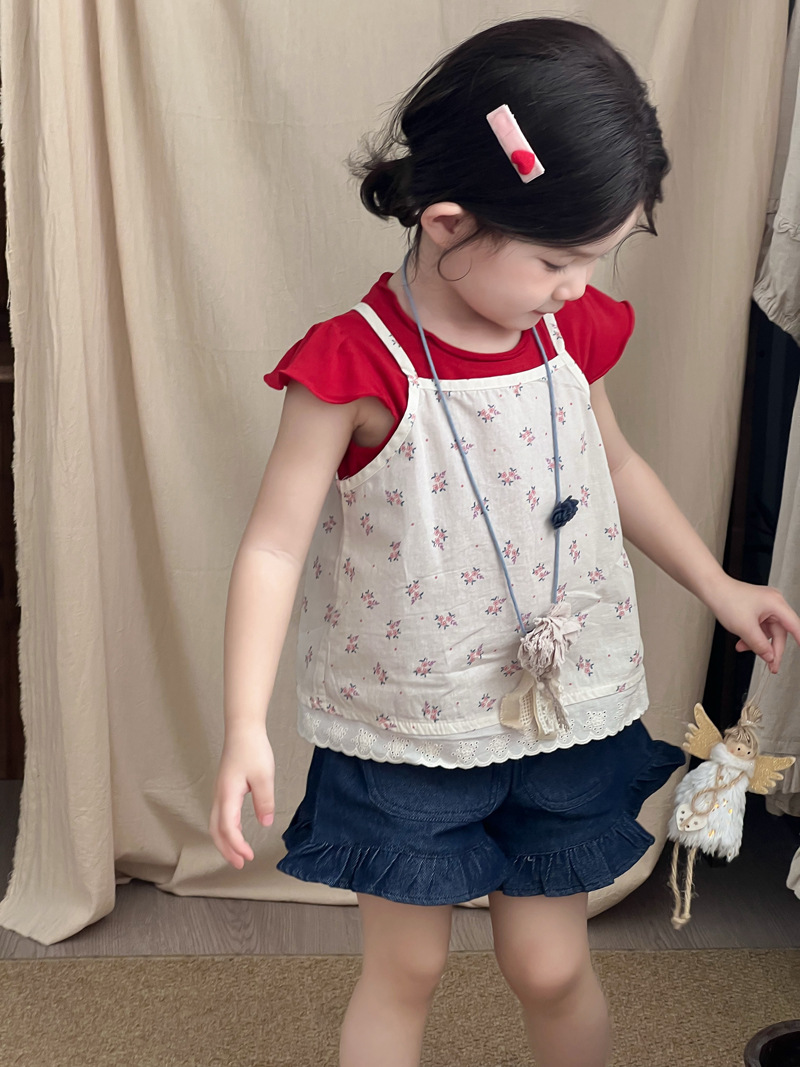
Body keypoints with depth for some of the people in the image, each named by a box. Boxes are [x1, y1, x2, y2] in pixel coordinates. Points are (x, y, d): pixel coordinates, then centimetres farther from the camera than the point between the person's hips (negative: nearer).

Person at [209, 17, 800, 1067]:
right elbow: (275, 547, -17)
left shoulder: (569, 331, -4)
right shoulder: (358, 367, -20)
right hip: (404, 734, -3)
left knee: (552, 967, 15)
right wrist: (245, 727, -23)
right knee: (404, 971, 14)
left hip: (566, 713, 4)